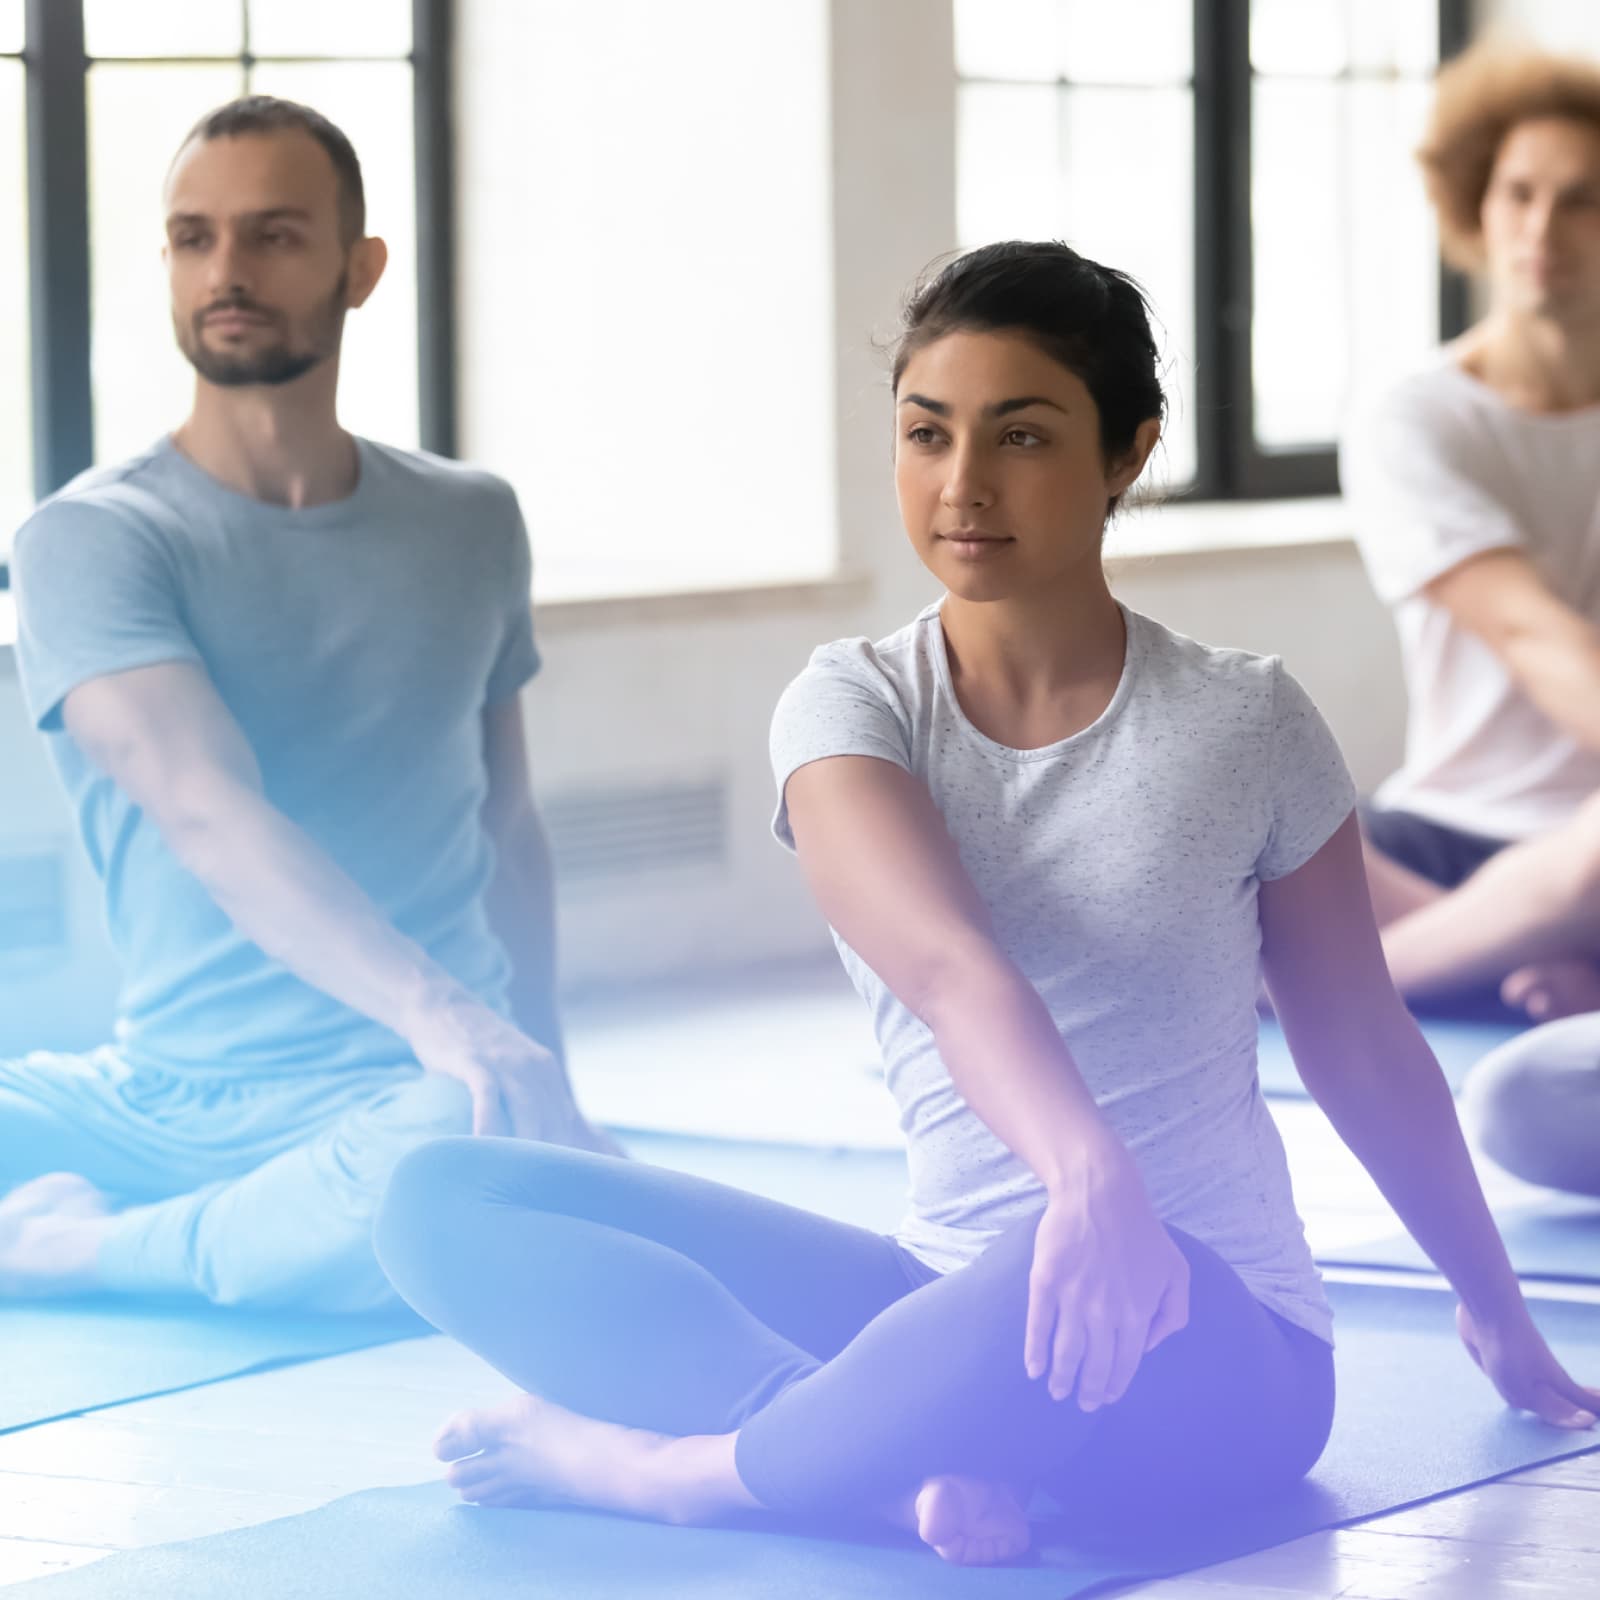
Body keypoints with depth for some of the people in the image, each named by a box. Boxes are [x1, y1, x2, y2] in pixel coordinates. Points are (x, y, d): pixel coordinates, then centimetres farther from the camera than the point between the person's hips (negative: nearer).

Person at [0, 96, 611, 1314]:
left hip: (410, 1097, 2)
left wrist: (539, 1070, 16)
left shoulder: (471, 525, 11)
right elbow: (209, 813, -19)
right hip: (164, 1095, -2)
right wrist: (437, 1013, -33)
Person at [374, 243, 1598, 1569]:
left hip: (1218, 1358, -3)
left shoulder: (1242, 725, -3)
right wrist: (1088, 1169, -43)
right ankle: (924, 1454, -31)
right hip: (949, 1298, 4)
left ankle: (667, 1470, -16)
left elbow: (1363, 1050, 11)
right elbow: (945, 964, -22)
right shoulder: (849, 707, -1)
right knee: (445, 1202, -11)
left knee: (1060, 1290, -43)